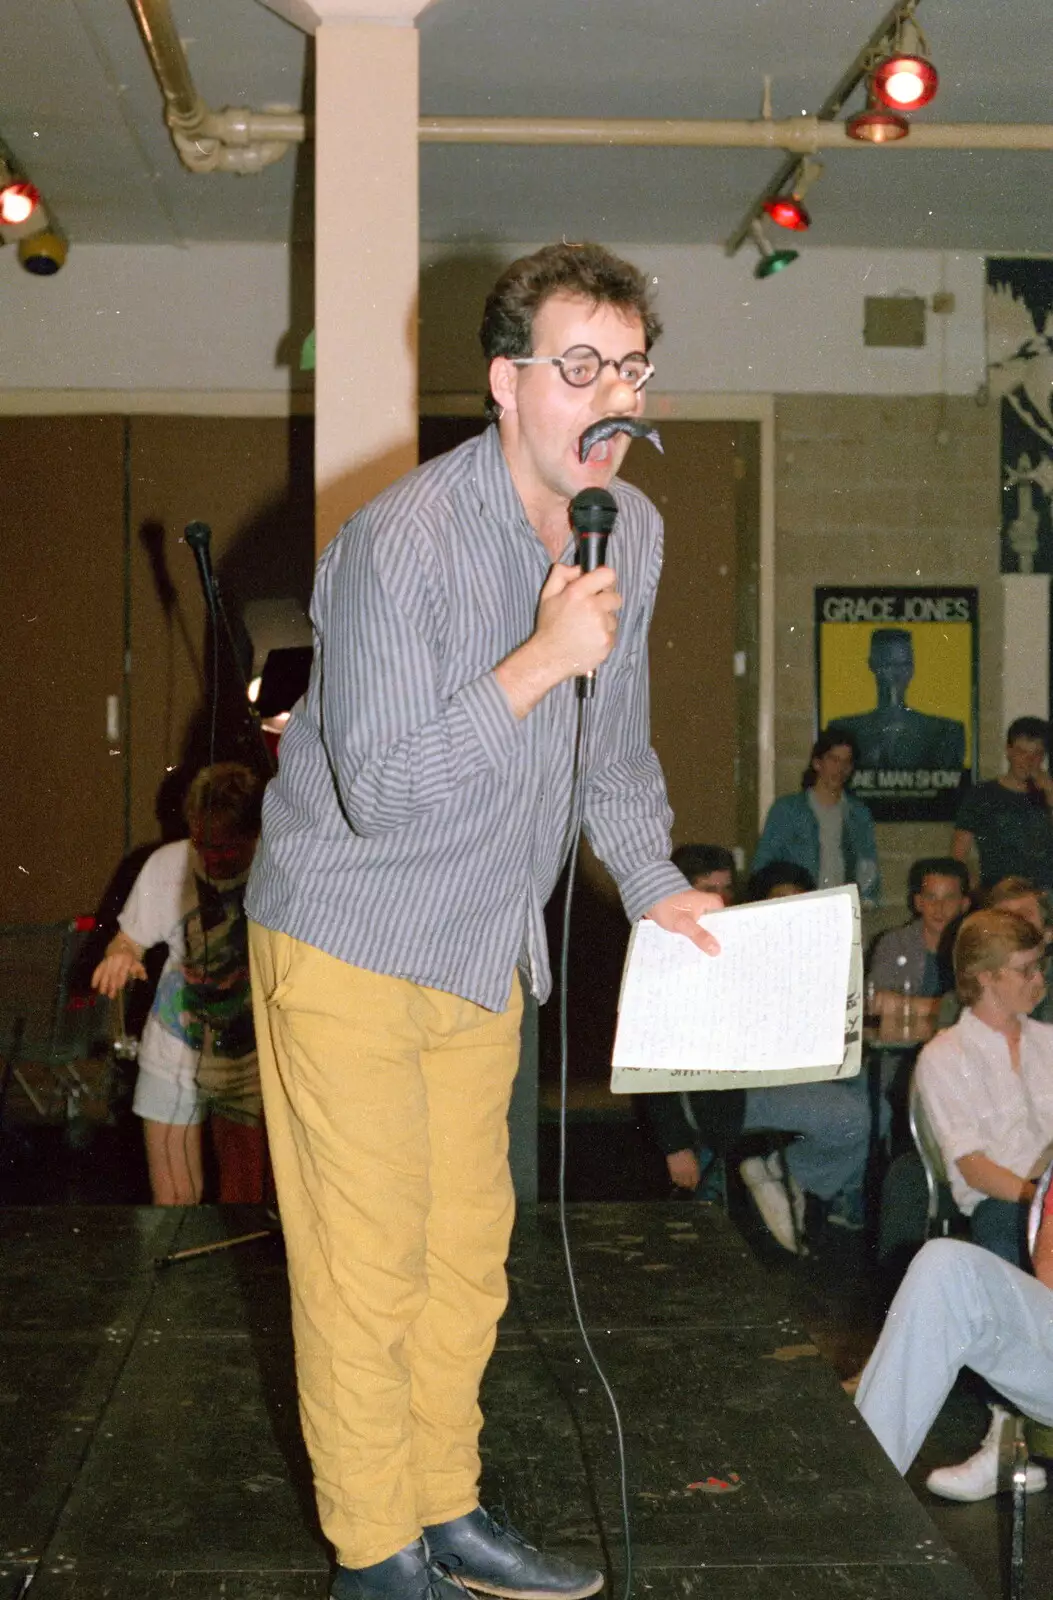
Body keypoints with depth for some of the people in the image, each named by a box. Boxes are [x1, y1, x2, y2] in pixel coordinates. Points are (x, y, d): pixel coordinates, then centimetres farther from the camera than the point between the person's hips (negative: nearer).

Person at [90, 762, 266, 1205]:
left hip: (248, 1062, -1)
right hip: (175, 1052, 2)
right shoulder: (167, 865, -10)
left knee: (242, 1204, 2)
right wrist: (120, 955, -21)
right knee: (172, 1205, 4)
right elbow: (129, 940, 2)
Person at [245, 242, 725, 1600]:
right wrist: (537, 662, -31)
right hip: (348, 940, -7)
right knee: (367, 1259, -2)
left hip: (484, 946, 7)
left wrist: (650, 881, 12)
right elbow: (383, 791, -27)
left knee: (467, 1244, 13)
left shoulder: (631, 530, 2)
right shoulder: (402, 543, -23)